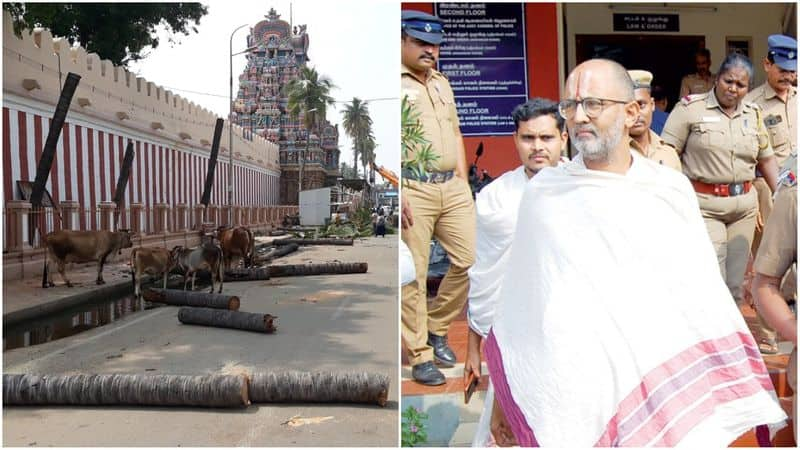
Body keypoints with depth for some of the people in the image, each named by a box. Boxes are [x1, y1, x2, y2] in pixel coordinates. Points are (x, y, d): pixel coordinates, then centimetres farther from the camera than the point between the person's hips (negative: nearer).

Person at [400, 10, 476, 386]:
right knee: (413, 275, -1)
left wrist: (463, 181, 15)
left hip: (452, 187, 7)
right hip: (412, 190, -7)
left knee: (471, 261, 5)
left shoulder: (442, 83, 21)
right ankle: (420, 355, 14)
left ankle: (437, 329, 25)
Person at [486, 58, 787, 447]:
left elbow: (708, 302, 3)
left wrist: (735, 397, 2)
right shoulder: (542, 193, -2)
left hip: (666, 395, 1)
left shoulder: (673, 190, -1)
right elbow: (516, 302, 1)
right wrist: (502, 397, 5)